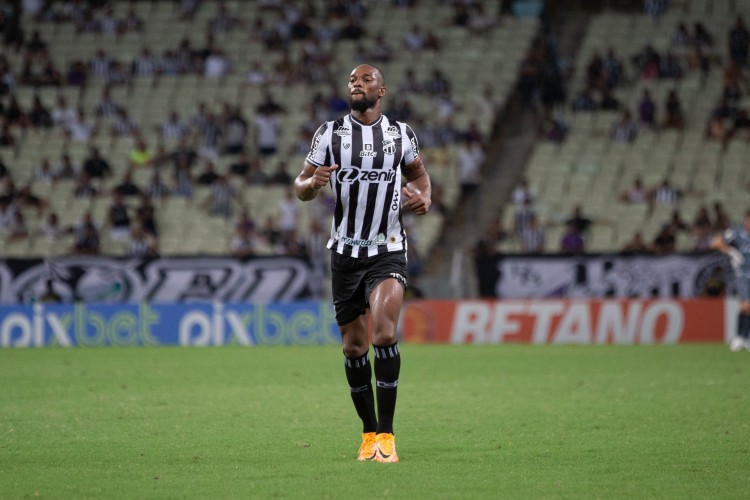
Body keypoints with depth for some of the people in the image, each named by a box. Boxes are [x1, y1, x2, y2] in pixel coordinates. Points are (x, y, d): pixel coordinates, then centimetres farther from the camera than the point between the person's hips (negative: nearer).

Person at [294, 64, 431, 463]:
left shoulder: (400, 134, 4)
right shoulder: (330, 133, 1)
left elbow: (418, 173, 22)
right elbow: (300, 187, 3)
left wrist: (424, 198, 0)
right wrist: (312, 182, -21)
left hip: (388, 253, -1)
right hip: (346, 252, 1)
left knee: (384, 334, -20)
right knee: (354, 348, 5)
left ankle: (386, 435, -15)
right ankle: (369, 433, 23)